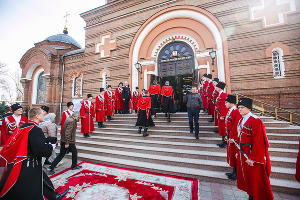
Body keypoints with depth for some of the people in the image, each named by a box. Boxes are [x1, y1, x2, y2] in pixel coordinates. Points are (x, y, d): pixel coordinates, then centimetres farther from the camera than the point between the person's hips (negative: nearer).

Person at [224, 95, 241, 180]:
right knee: (231, 154, 18)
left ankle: (236, 174, 20)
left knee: (234, 155, 4)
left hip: (234, 138, -9)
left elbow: (236, 127, -21)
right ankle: (234, 172, 33)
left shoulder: (236, 112, -19)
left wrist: (233, 138, -18)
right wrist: (227, 136, 17)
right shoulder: (230, 111, 10)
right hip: (230, 137, 9)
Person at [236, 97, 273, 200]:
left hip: (253, 157, -8)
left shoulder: (255, 121, -19)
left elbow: (258, 142, -21)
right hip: (242, 155, 8)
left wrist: (252, 158, -20)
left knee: (256, 181, 9)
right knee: (246, 179, 21)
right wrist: (238, 152, 14)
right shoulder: (241, 120, 7)